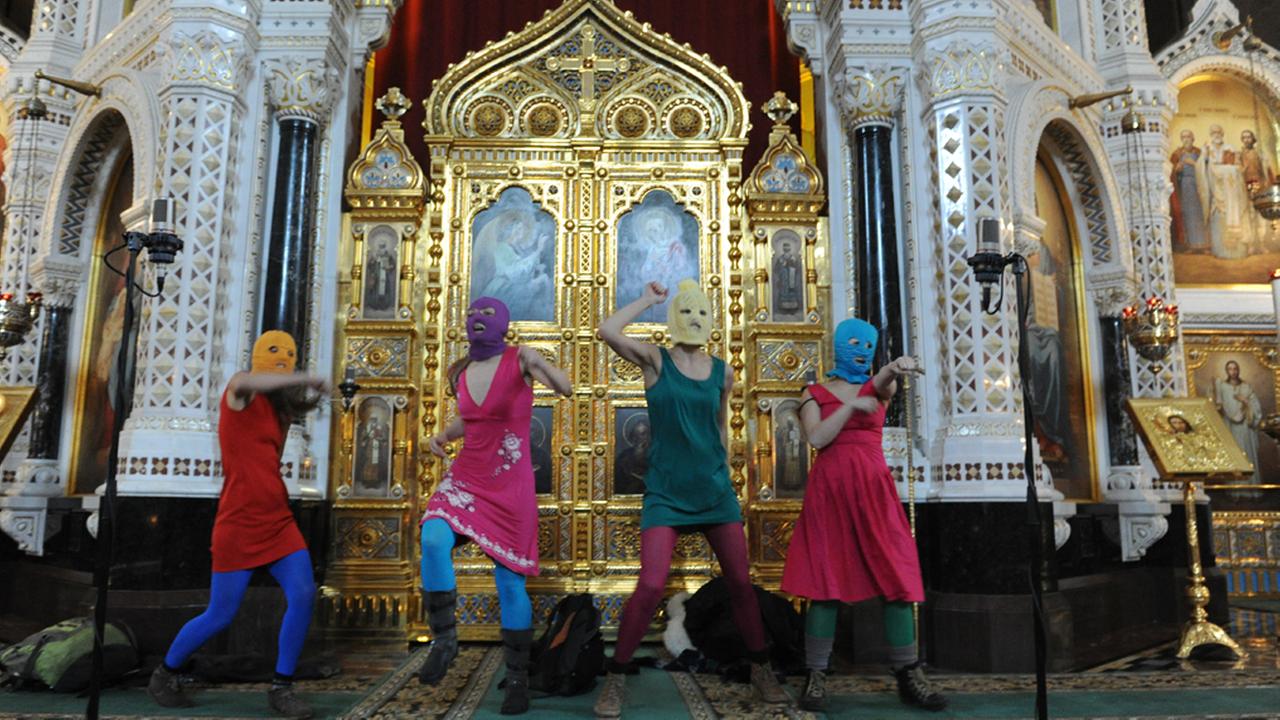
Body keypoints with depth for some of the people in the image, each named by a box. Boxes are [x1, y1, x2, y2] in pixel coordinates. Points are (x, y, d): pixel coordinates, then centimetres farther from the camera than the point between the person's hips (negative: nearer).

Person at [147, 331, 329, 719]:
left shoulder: (272, 409, 14)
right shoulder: (241, 394, -8)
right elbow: (243, 380, -35)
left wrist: (286, 420, 10)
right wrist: (307, 377, -36)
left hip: (278, 521, 7)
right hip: (239, 525, -6)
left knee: (303, 594, -11)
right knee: (219, 617, 4)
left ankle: (281, 688, 3)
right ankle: (164, 675, 31)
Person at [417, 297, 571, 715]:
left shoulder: (518, 360, -9)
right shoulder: (460, 373, 6)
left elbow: (566, 389, -24)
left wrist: (539, 365, -42)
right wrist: (442, 435, 5)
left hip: (510, 485, -3)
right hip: (465, 477, 3)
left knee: (510, 583, 2)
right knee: (434, 540, -26)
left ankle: (518, 679, 19)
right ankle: (444, 640, -7)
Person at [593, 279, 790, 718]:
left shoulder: (722, 372, 5)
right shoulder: (655, 360, -4)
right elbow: (607, 331, -20)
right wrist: (648, 299, -8)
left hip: (715, 491, 4)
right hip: (666, 493, -3)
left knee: (740, 582, 6)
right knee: (651, 586, -11)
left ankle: (760, 669, 26)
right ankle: (616, 678, 7)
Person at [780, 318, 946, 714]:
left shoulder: (878, 388, 12)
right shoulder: (815, 393, 8)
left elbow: (884, 380, -14)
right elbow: (817, 438, -9)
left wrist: (896, 367, -37)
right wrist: (850, 406, -16)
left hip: (874, 491, 2)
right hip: (829, 492, -2)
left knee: (897, 580, -1)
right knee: (826, 584, -3)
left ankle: (908, 676, 9)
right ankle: (816, 677, 5)